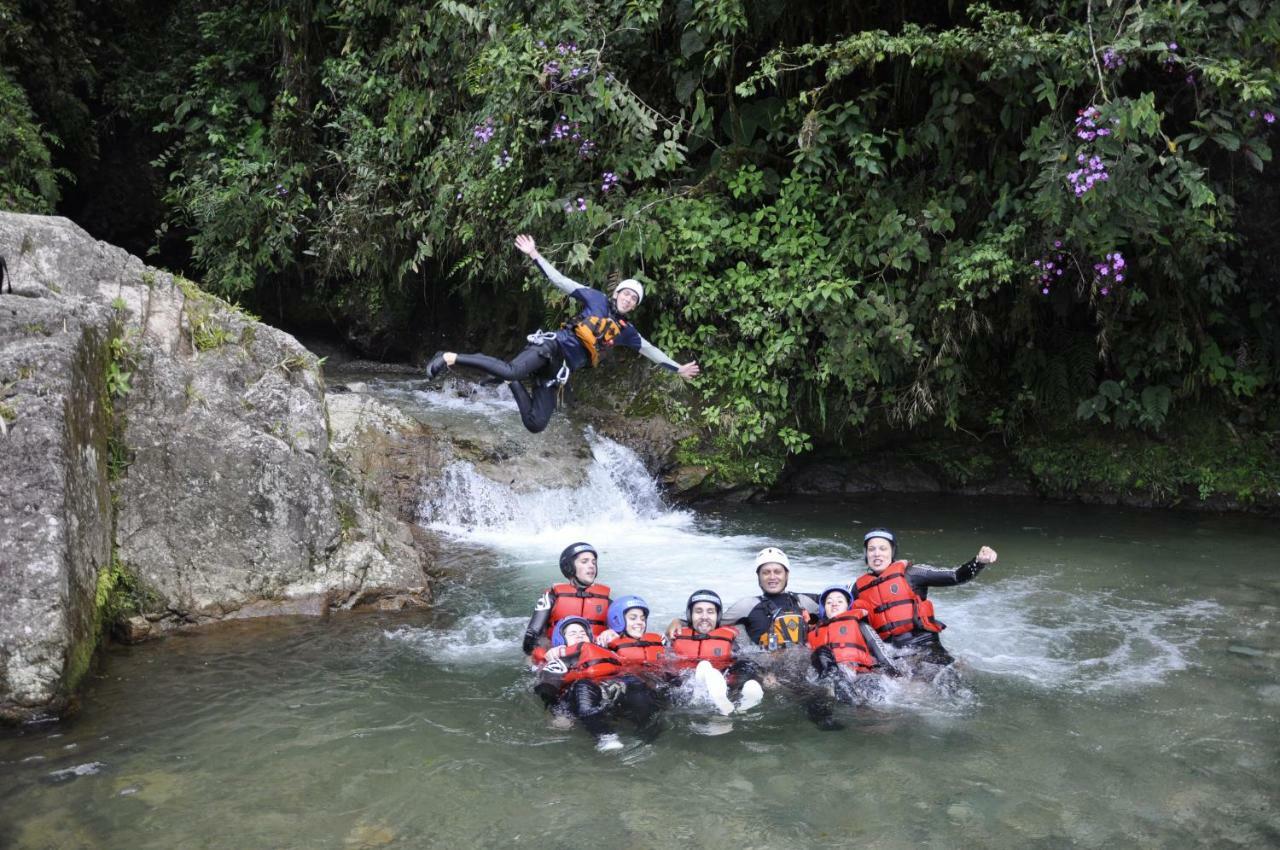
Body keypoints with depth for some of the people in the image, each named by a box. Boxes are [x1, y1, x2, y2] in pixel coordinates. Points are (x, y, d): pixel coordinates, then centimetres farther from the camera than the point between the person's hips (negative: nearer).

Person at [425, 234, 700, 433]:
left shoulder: (625, 331, 20)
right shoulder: (597, 299, 7)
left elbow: (650, 350, 27)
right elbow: (561, 280, 3)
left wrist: (677, 368, 26)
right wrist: (535, 256, -7)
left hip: (558, 370, 5)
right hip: (552, 347, -5)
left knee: (535, 425, -10)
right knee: (512, 370, -38)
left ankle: (513, 384, 13)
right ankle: (450, 358, -29)